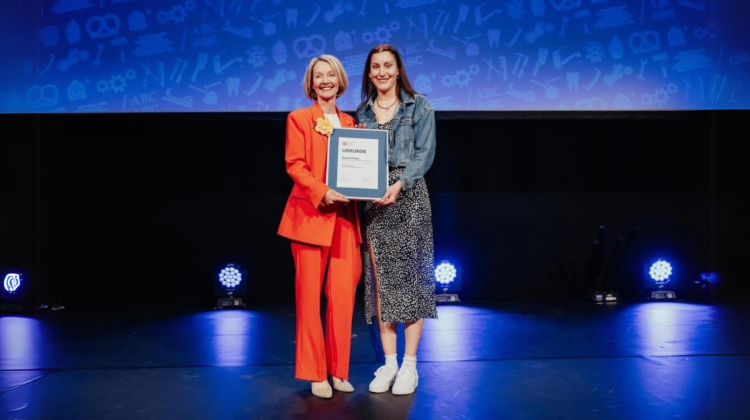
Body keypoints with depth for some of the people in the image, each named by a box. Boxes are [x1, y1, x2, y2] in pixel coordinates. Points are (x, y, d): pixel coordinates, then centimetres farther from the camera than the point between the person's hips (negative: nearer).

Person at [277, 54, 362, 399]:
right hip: (310, 214, -4)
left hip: (345, 216, 4)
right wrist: (322, 192, -21)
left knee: (343, 293, 1)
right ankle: (315, 373, 10)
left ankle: (338, 370, 14)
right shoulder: (299, 118, 4)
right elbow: (294, 165, -7)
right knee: (309, 295, 0)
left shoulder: (350, 121, 16)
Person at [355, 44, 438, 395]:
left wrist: (399, 185, -19)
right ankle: (389, 362, 12)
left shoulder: (418, 106, 3)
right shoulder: (362, 111, 15)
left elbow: (424, 153, -6)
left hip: (408, 197, -3)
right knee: (380, 278, 4)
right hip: (373, 200, 4)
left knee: (409, 276, -3)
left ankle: (409, 365, 6)